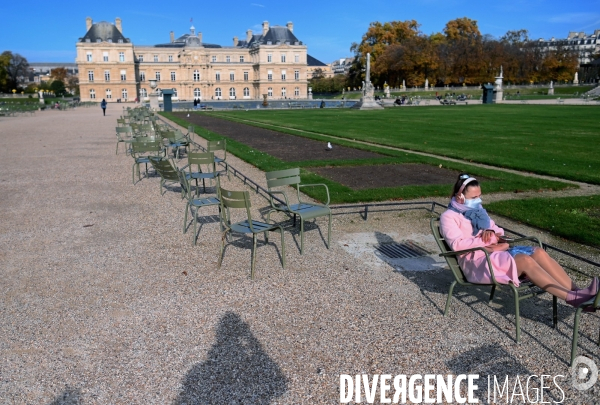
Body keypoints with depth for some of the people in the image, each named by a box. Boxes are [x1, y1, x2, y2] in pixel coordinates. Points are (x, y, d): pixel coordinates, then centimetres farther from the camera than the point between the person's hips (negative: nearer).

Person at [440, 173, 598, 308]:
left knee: (538, 252, -19)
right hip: (476, 262, -8)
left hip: (495, 252, 8)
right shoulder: (449, 217, -2)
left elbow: (498, 230, 22)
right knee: (524, 260, -31)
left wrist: (491, 231, -3)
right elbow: (457, 244, -17)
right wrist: (487, 242, -17)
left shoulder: (477, 211, 23)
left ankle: (576, 292, -27)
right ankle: (571, 297, -35)